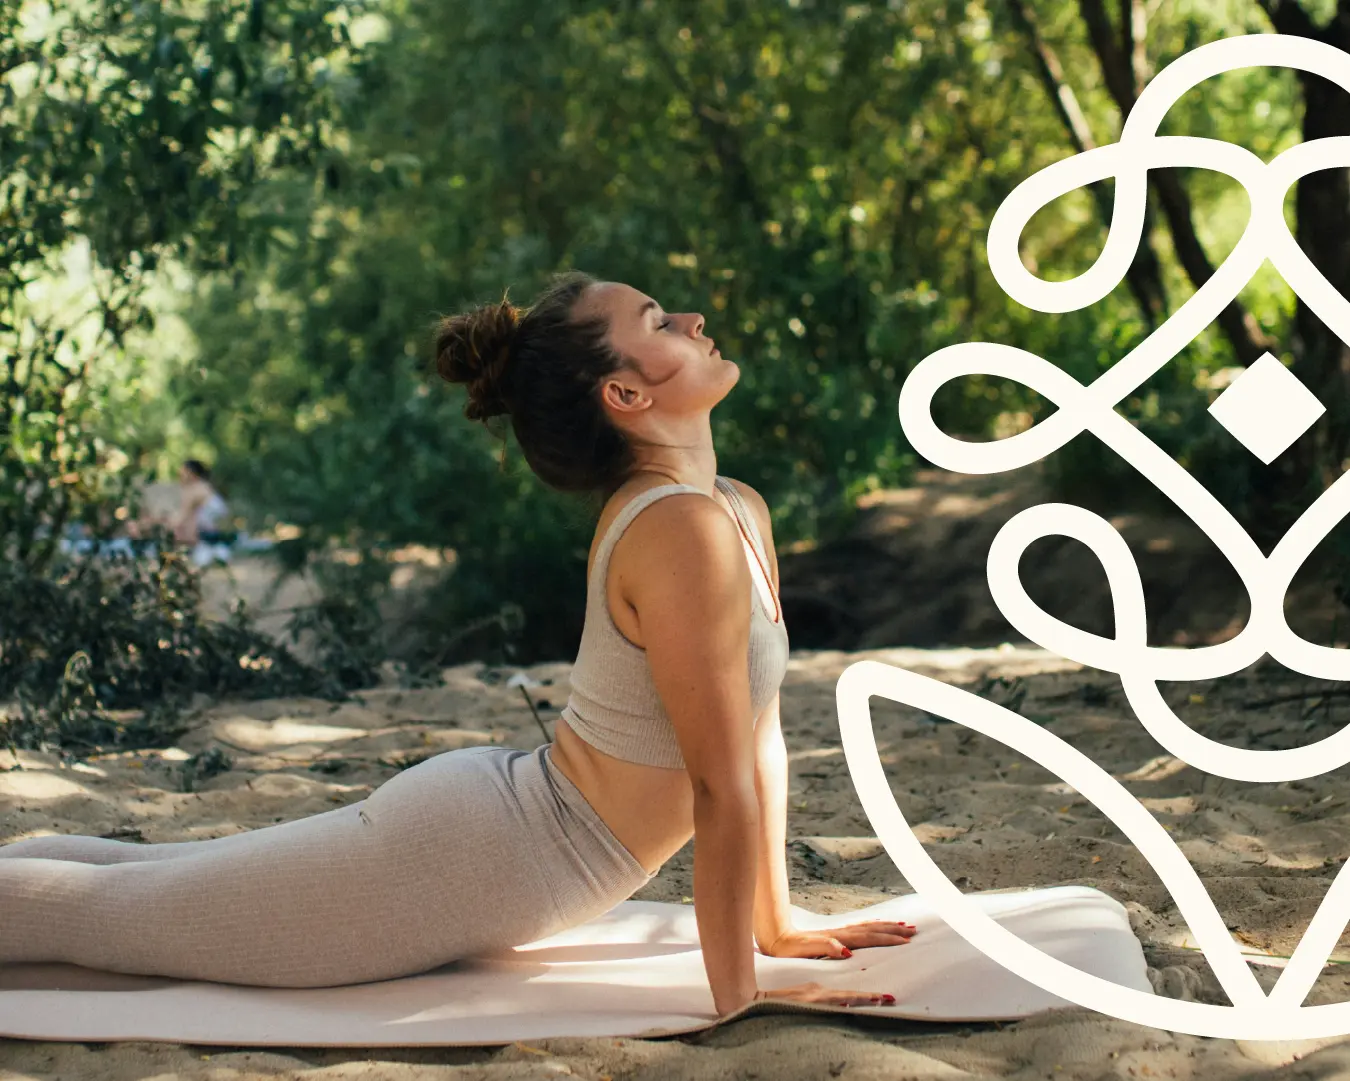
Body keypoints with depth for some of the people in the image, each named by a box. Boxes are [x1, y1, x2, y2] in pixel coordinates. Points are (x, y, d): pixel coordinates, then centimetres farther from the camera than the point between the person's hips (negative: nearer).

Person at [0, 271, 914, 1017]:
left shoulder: (742, 512, 5)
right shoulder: (682, 532, -26)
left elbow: (761, 730, 12)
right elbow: (722, 787, -24)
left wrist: (777, 922, 13)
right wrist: (738, 994, -20)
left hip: (489, 814, 9)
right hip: (469, 856, -9)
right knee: (107, 910, 4)